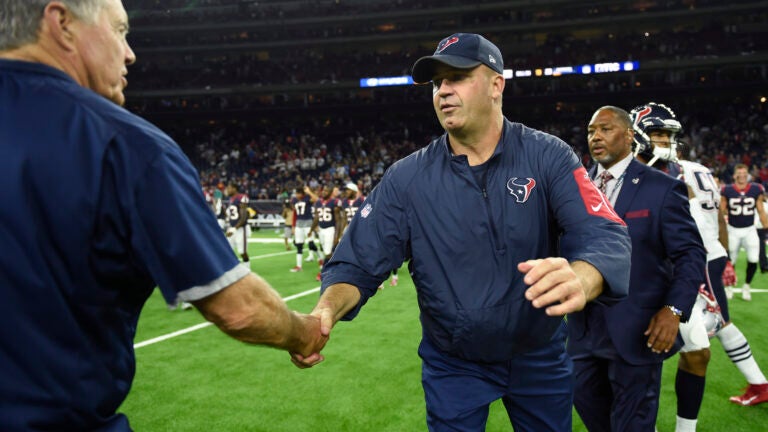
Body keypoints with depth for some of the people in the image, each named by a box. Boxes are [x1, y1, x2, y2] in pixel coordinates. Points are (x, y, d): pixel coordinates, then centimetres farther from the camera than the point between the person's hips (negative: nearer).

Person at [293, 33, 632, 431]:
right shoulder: (406, 179, -10)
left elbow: (606, 237, -25)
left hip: (540, 358, 1)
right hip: (452, 365, 0)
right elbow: (359, 262, -13)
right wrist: (326, 310, -36)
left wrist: (579, 282, -49)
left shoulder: (548, 157, -13)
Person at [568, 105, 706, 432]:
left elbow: (690, 255, -8)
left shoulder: (662, 189, -8)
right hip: (584, 325, 5)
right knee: (585, 398, 18)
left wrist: (675, 309, -19)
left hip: (637, 328, -4)